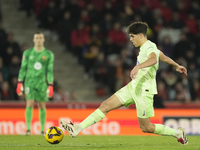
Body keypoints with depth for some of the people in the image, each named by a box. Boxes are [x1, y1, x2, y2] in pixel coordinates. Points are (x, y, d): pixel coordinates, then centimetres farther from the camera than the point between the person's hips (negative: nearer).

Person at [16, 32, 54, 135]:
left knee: (42, 106, 3)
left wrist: (50, 85, -4)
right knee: (30, 104, -12)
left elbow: (50, 70, 2)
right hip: (29, 82, 0)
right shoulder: (27, 53, 5)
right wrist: (20, 83, 0)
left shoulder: (49, 54, 3)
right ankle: (28, 129, -11)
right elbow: (23, 68, 7)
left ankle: (42, 130, 10)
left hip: (42, 83, 0)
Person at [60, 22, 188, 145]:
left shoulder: (149, 47, -15)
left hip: (144, 91, -9)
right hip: (133, 86, 9)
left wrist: (138, 67, -55)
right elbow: (163, 57, 32)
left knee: (146, 128, -2)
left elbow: (153, 59, -39)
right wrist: (176, 66, 49)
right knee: (106, 106, -2)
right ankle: (78, 128, -5)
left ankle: (177, 133, 17)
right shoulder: (145, 47, 15)